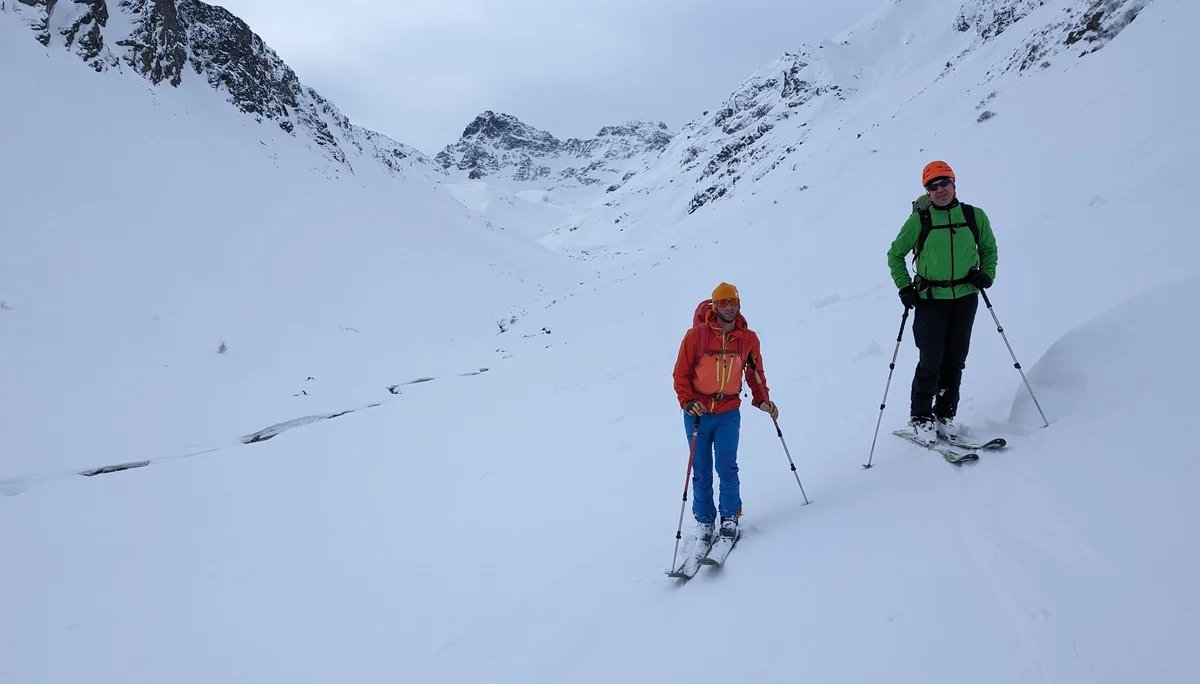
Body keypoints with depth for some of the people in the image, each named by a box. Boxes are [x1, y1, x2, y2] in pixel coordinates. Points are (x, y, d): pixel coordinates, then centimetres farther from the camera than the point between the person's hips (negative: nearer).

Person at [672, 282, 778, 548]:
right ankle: (704, 522, 20)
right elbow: (681, 374, -4)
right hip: (698, 412, -1)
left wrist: (763, 399, 2)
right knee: (701, 471, 4)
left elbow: (755, 372, 15)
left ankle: (730, 517, 13)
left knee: (727, 467, -8)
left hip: (728, 413, 1)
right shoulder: (696, 335, -9)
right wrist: (688, 402, -17)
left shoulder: (748, 339, 0)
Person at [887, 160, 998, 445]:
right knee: (931, 362, -5)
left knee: (955, 361, 8)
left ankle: (945, 416, 21)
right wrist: (904, 287, -5)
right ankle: (921, 417, 11)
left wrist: (987, 273, -1)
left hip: (965, 298, 3)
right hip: (931, 300, -3)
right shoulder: (919, 220, -5)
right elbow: (895, 254, 5)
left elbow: (989, 248, 17)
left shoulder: (975, 216, 1)